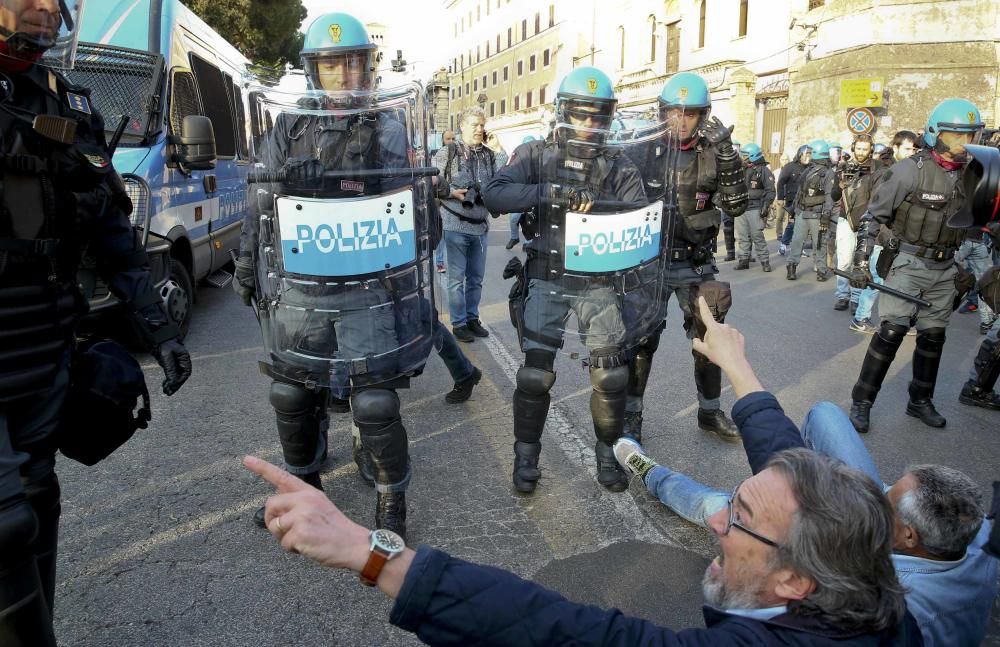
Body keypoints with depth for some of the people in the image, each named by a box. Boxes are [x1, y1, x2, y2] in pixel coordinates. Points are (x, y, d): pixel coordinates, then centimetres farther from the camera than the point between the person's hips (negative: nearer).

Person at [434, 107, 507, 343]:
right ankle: (459, 323, 12)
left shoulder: (490, 155, 8)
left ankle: (472, 317, 28)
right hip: (455, 225, -4)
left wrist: (500, 148, -8)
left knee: (476, 278, 14)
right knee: (457, 278, 2)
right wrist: (451, 191, -13)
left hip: (480, 226, 5)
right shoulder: (447, 153, -3)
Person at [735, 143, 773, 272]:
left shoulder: (764, 171, -4)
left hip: (755, 209, -6)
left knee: (757, 236, -6)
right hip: (741, 207, 6)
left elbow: (770, 191, -7)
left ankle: (765, 261, 2)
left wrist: (765, 206, -16)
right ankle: (743, 260, 14)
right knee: (743, 237, 8)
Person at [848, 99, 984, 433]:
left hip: (945, 268, 6)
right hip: (908, 263, -6)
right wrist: (861, 262, -15)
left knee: (933, 335, 11)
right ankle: (861, 402, -1)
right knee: (892, 330, -11)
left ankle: (920, 401, 26)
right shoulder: (911, 169, -13)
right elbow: (873, 216, -11)